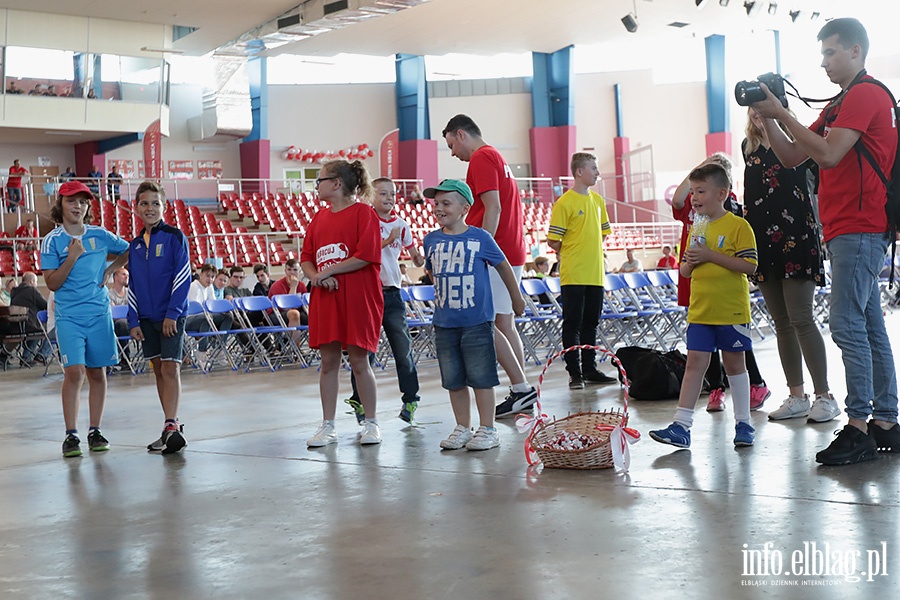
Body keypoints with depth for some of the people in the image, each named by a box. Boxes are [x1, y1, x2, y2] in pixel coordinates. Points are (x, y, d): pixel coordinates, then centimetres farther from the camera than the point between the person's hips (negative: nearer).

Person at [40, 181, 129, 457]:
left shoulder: (100, 235, 5)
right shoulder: (52, 240, -1)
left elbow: (129, 251, 21)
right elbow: (52, 283, -5)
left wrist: (109, 270, 8)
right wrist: (72, 258, -16)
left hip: (99, 313, 3)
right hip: (68, 316, -3)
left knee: (97, 372, 6)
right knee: (74, 372, -13)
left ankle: (95, 431, 15)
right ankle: (71, 435, -6)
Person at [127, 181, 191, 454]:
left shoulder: (175, 237, -6)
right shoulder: (136, 244, 11)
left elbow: (183, 277, -10)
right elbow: (133, 285, 13)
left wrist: (173, 313, -15)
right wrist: (133, 321, 6)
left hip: (171, 316, -6)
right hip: (146, 317, 6)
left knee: (170, 369, -12)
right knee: (158, 371, 8)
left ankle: (171, 426, -15)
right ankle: (172, 428, 14)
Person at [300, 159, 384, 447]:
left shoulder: (363, 212, -5)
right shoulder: (319, 218, 15)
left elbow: (366, 256, -14)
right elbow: (306, 258, 14)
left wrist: (327, 271, -12)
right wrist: (315, 276, -8)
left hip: (358, 299, -6)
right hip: (325, 299, 6)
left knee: (359, 361, -1)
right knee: (328, 362, 6)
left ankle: (371, 423, 13)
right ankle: (327, 426, 13)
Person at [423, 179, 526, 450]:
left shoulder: (480, 238, -6)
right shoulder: (431, 240, 5)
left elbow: (503, 267, 6)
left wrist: (516, 298, 14)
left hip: (476, 321, -4)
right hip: (444, 323, 4)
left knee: (481, 377, 1)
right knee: (453, 380, 10)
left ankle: (488, 429, 10)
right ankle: (462, 428, 20)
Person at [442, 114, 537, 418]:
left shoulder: (481, 159, -9)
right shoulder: (497, 158, 22)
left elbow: (493, 208, -19)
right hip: (511, 253, 10)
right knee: (504, 322, 10)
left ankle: (522, 388, -11)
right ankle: (521, 393, 11)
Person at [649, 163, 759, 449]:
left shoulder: (738, 226, -7)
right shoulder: (697, 228, 13)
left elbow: (749, 265, -16)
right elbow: (685, 271, 18)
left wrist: (711, 255, -20)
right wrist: (690, 262, -6)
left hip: (732, 310, -5)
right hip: (700, 310, 5)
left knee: (734, 363, 7)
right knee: (695, 362, 0)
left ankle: (743, 423, 19)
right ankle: (681, 426, -4)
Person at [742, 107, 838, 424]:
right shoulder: (749, 147, 14)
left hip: (795, 236, -6)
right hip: (763, 240, 6)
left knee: (800, 319, -8)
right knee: (782, 323, 8)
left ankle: (824, 396, -1)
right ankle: (797, 397, 15)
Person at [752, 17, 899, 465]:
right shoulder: (839, 105, 23)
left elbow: (828, 155, -19)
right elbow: (792, 158, 20)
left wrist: (781, 113, -14)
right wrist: (768, 119, 7)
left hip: (859, 229, -10)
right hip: (848, 230, 10)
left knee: (848, 325, -13)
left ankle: (858, 427, -13)